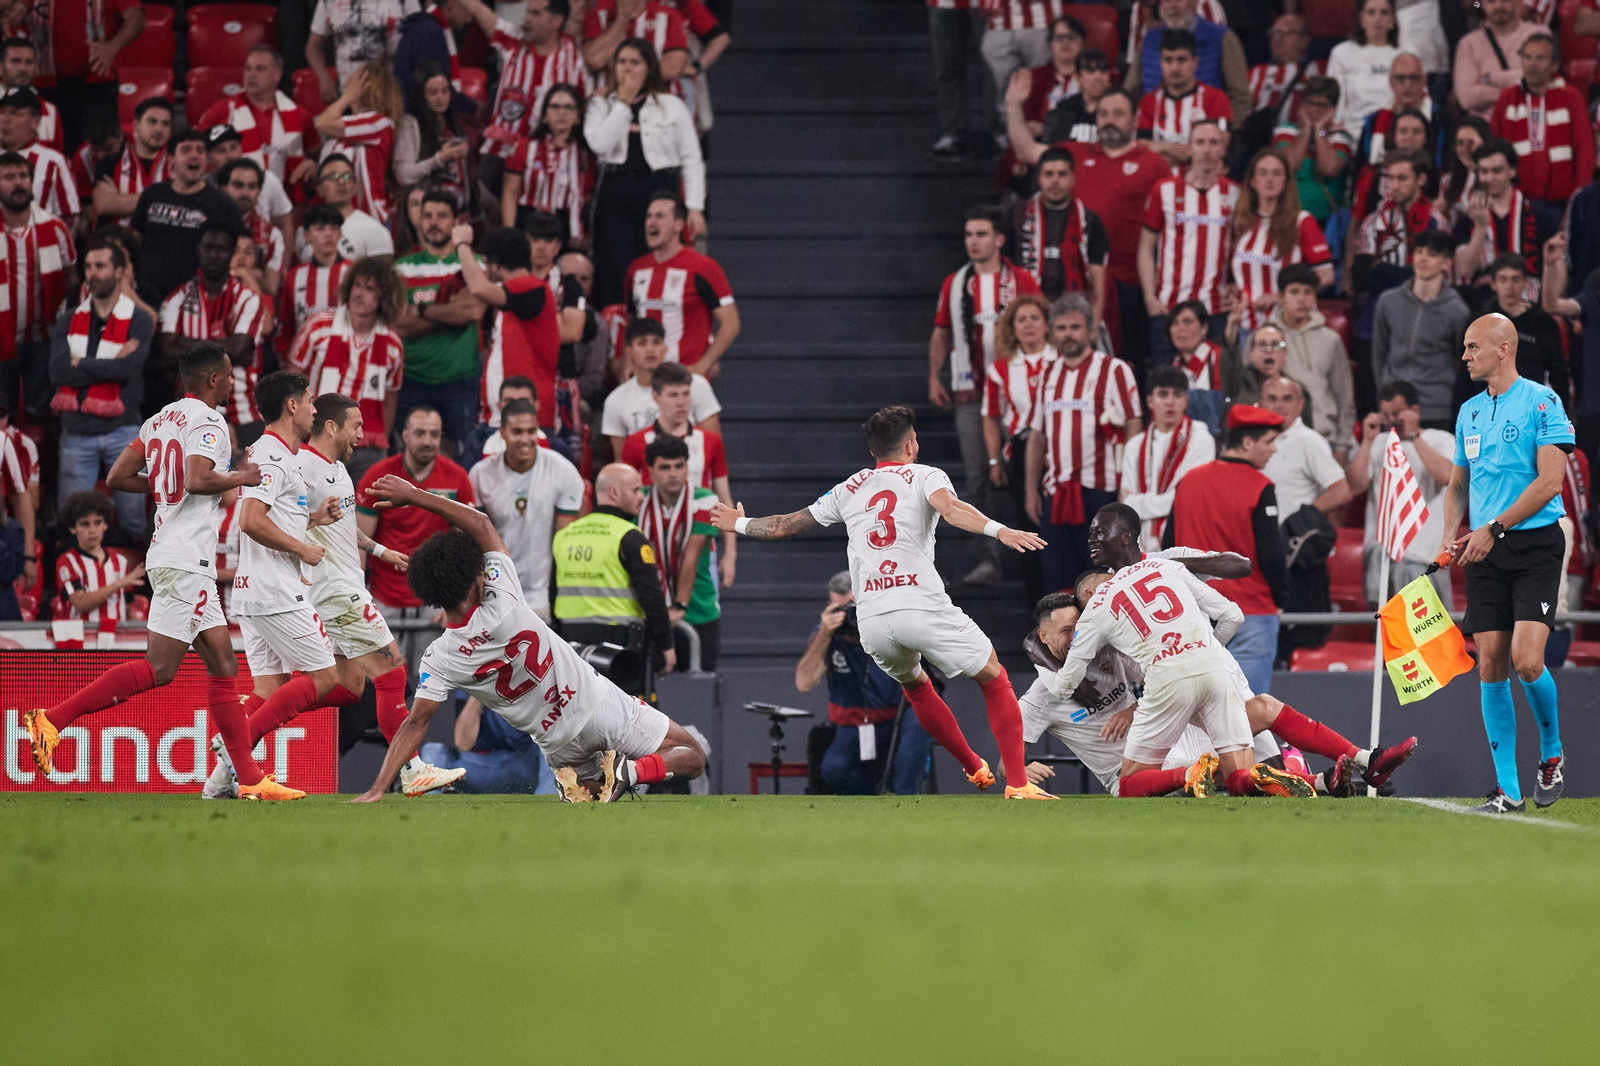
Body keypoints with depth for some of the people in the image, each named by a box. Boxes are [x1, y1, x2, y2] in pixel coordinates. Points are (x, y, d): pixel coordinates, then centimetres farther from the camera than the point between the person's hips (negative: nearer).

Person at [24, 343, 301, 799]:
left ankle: (250, 779, 7)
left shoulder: (160, 420, 15)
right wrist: (241, 477, -8)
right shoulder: (207, 422, -10)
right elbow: (199, 479, -25)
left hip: (169, 554, 10)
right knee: (159, 668, -11)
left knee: (223, 665, 8)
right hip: (187, 560, -10)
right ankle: (53, 719, -13)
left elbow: (118, 477, 15)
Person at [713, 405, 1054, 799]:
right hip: (922, 605, -4)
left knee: (914, 685, 32)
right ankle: (1018, 784, -3)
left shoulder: (850, 489, 22)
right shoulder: (925, 476, 10)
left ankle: (974, 768, 36)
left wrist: (741, 524, 51)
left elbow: (783, 525, 32)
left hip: (872, 619, 4)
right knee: (994, 678, 8)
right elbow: (951, 509, -14)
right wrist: (998, 530, -29)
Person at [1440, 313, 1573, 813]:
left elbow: (1550, 480, -12)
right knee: (1491, 665, -2)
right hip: (1486, 552, 6)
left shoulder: (1541, 402, -5)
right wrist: (1450, 535, 5)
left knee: (1526, 660, -17)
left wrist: (1493, 528, -15)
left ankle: (1551, 753, 10)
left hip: (1536, 545, -6)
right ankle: (1508, 790, 2)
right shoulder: (1469, 412, 15)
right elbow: (1458, 484, 24)